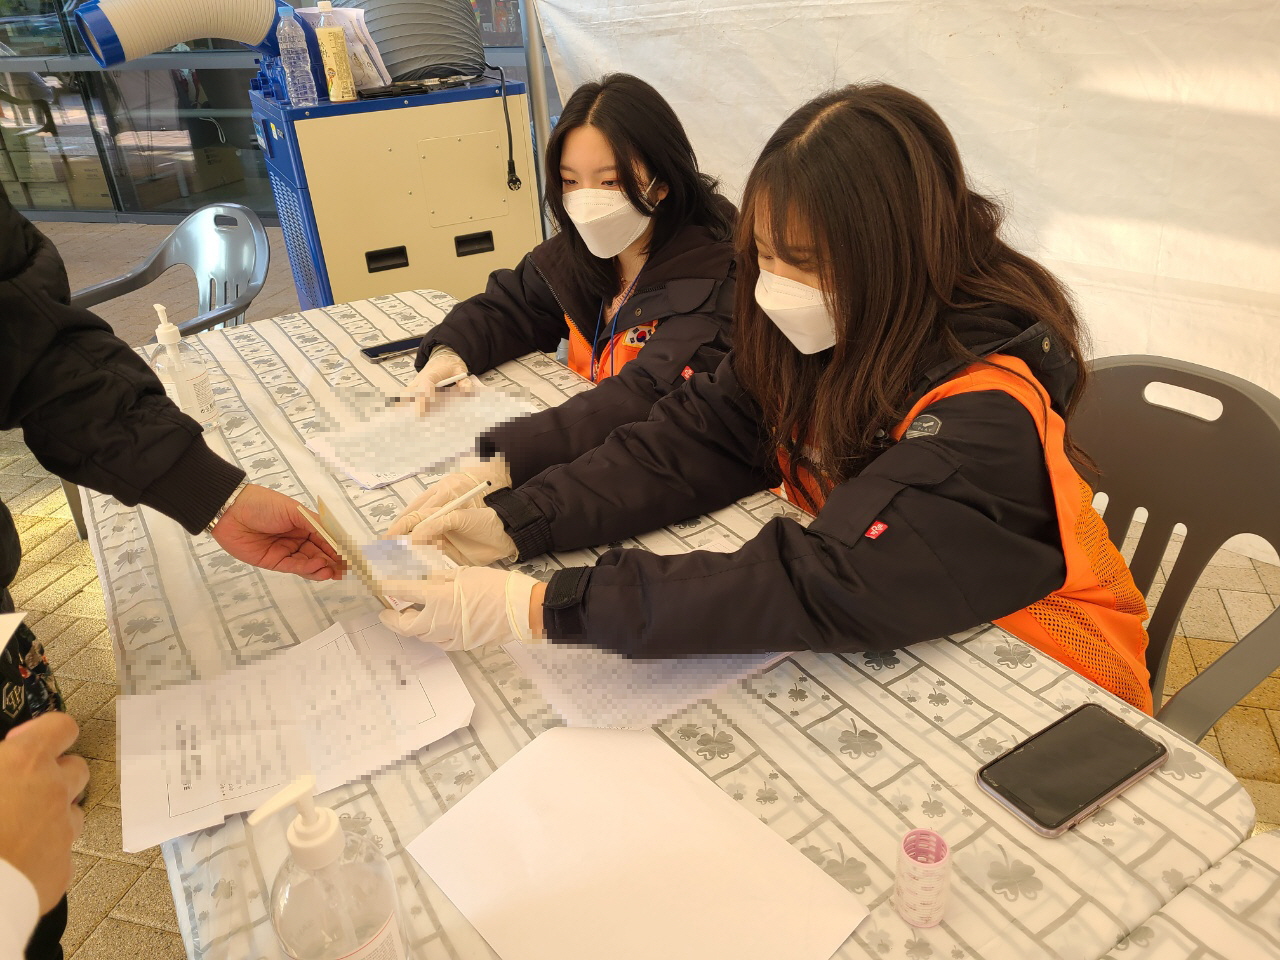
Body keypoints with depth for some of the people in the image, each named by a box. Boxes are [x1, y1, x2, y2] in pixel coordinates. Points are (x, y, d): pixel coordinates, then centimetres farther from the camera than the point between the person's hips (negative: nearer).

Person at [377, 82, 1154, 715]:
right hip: (879, 631, 5)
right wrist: (510, 525, -26)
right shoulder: (821, 333, -9)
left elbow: (822, 592, -37)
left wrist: (538, 608, -38)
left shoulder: (987, 415, -30)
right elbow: (690, 445, -13)